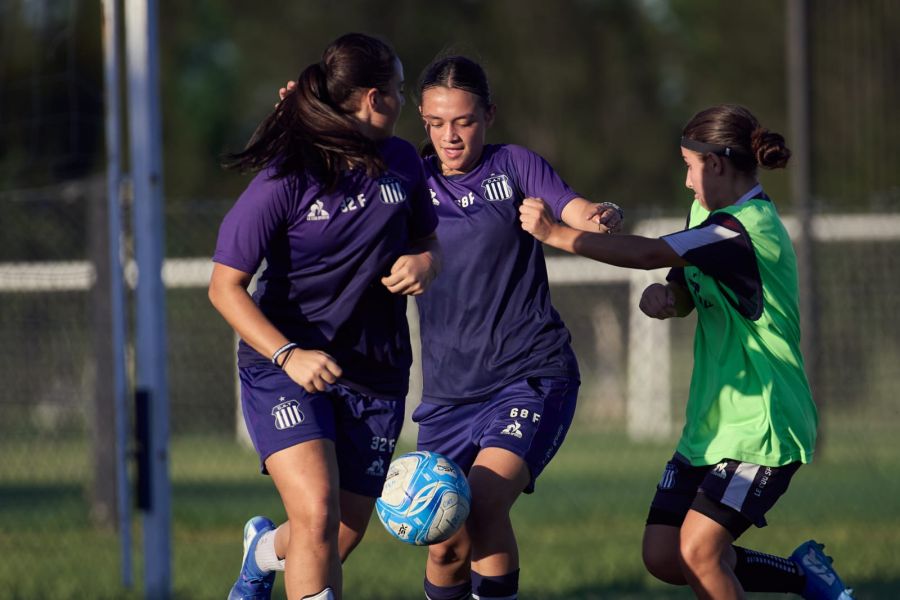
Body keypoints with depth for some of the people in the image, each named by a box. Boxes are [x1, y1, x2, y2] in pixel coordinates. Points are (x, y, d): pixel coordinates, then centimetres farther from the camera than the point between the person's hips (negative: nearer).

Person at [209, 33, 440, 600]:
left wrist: (424, 264, -8)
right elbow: (225, 287, -14)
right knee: (317, 515, -24)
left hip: (375, 374, 5)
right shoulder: (286, 180, -15)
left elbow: (427, 239, 18)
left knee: (343, 537, 10)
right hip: (285, 367, -5)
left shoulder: (401, 161, 2)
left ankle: (265, 550, 44)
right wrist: (288, 355, -28)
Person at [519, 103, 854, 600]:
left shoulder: (749, 227, -21)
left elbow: (652, 253, -29)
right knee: (663, 558, 3)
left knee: (698, 550, -21)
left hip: (763, 428, -9)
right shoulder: (710, 215, 10)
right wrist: (664, 295, -7)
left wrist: (555, 234, -26)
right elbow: (686, 294, 18)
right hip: (709, 423, 9)